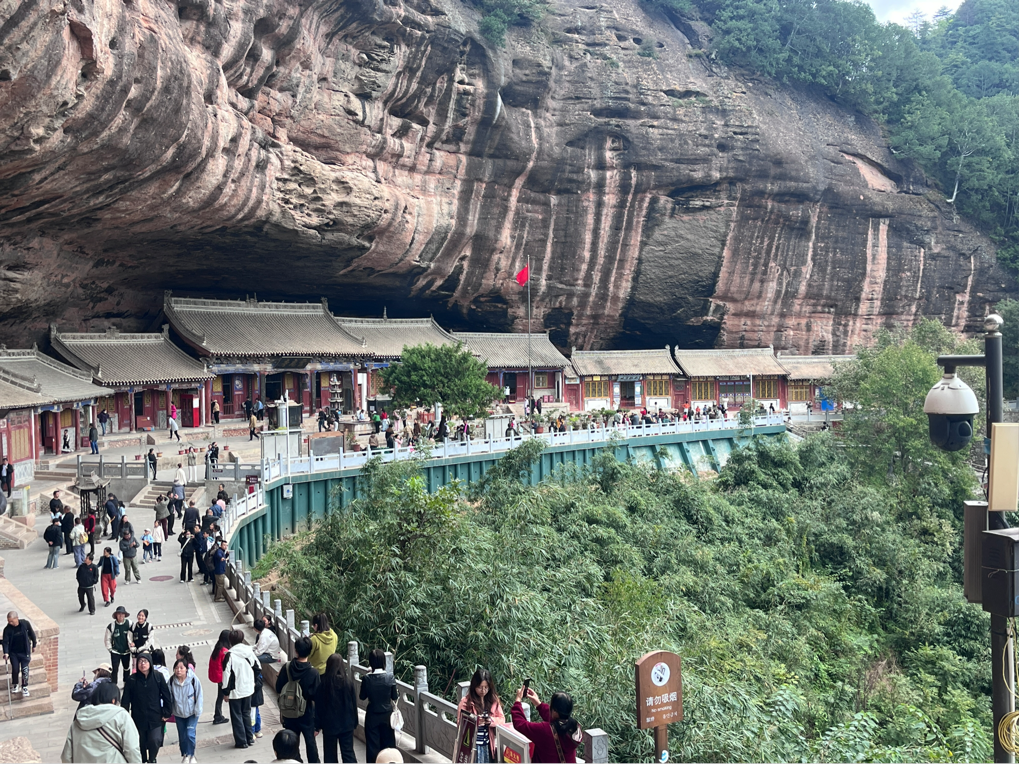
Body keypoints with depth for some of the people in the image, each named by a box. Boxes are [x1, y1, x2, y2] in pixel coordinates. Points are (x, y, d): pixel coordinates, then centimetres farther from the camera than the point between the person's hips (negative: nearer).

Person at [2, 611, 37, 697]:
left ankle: (25, 687, 10)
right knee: (15, 669, 0)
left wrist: (34, 645, 8)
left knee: (25, 669, -4)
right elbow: (5, 642, -17)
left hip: (25, 651, -1)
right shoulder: (7, 629, -16)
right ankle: (15, 685, 26)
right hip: (13, 652, 1)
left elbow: (31, 634, -1)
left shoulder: (25, 624, -16)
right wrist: (6, 653, -31)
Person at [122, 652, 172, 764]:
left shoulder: (158, 677, -6)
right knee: (141, 744, 11)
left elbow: (166, 696, -2)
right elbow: (126, 700, -3)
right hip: (139, 719, 1)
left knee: (155, 741, -12)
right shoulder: (131, 680, -6)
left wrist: (167, 713, -2)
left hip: (156, 718, -1)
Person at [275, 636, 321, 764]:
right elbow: (316, 696, -15)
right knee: (310, 741, 13)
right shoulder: (313, 672, -19)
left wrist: (280, 676, 13)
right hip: (307, 713, -2)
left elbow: (278, 689, -5)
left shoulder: (286, 668, -13)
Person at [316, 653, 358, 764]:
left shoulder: (323, 683, -12)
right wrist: (354, 722, 10)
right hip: (346, 724, 1)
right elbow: (354, 703, -1)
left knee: (330, 755, 12)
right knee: (348, 752, 8)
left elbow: (318, 705, -7)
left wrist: (317, 725, 3)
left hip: (329, 724, -1)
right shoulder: (348, 682, -8)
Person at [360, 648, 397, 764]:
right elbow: (394, 697, -7)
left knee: (373, 744, 11)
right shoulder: (389, 677, -15)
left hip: (372, 716, -1)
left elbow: (362, 697, -2)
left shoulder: (366, 678, -16)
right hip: (387, 715, 1)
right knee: (388, 742, 16)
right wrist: (398, 693, 15)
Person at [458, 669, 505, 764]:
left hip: (488, 744, 4)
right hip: (472, 744, -4)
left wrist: (491, 720, -14)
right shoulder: (466, 701, -9)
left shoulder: (494, 700, 3)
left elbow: (502, 719, 6)